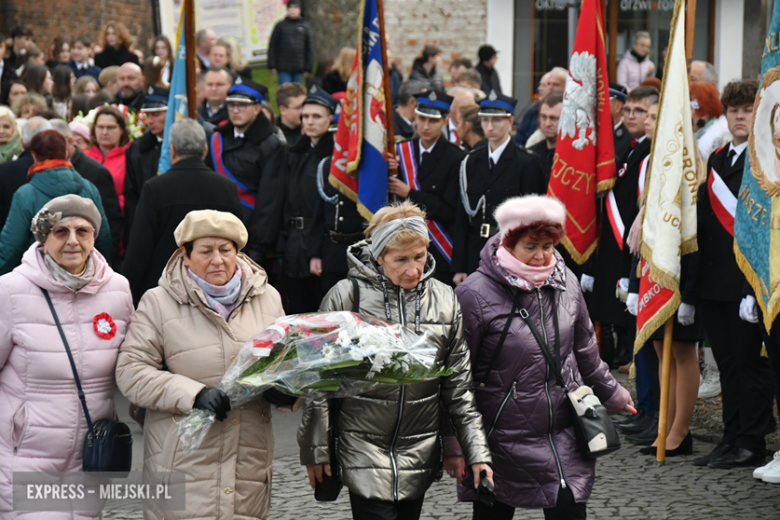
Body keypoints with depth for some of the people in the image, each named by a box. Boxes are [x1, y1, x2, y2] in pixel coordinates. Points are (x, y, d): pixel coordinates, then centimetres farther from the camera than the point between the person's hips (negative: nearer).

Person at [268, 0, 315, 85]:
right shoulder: (280, 25, 3)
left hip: (298, 69, 2)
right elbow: (272, 46, 4)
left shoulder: (305, 26, 7)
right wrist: (272, 65, -2)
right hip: (283, 69, -2)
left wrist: (308, 68, 3)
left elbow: (310, 48, 8)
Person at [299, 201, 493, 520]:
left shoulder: (445, 300, 3)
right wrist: (316, 449, 0)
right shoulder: (346, 296, -8)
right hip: (364, 454, -3)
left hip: (420, 456, 4)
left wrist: (476, 453, 4)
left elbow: (459, 386, 8)